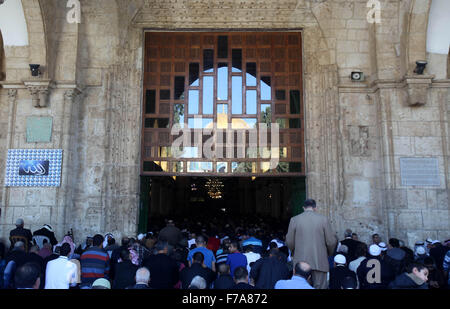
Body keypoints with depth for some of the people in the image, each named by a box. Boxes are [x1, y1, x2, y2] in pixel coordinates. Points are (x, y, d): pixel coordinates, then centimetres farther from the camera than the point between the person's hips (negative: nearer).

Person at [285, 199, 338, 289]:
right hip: (319, 261, -1)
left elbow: (289, 242, 3)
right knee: (320, 287, 6)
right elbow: (331, 242, -1)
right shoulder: (323, 219, -3)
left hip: (301, 261, 1)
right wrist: (328, 253, 19)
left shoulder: (294, 220, -1)